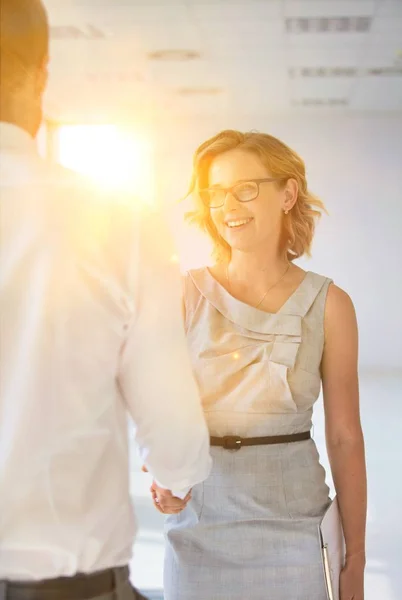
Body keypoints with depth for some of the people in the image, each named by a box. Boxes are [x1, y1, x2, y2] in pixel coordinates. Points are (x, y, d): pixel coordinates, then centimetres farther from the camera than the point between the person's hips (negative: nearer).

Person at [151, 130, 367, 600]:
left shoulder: (328, 305, -2)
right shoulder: (186, 295, -1)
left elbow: (344, 438, 0)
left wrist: (355, 560, 1)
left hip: (290, 523, 0)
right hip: (198, 524, 1)